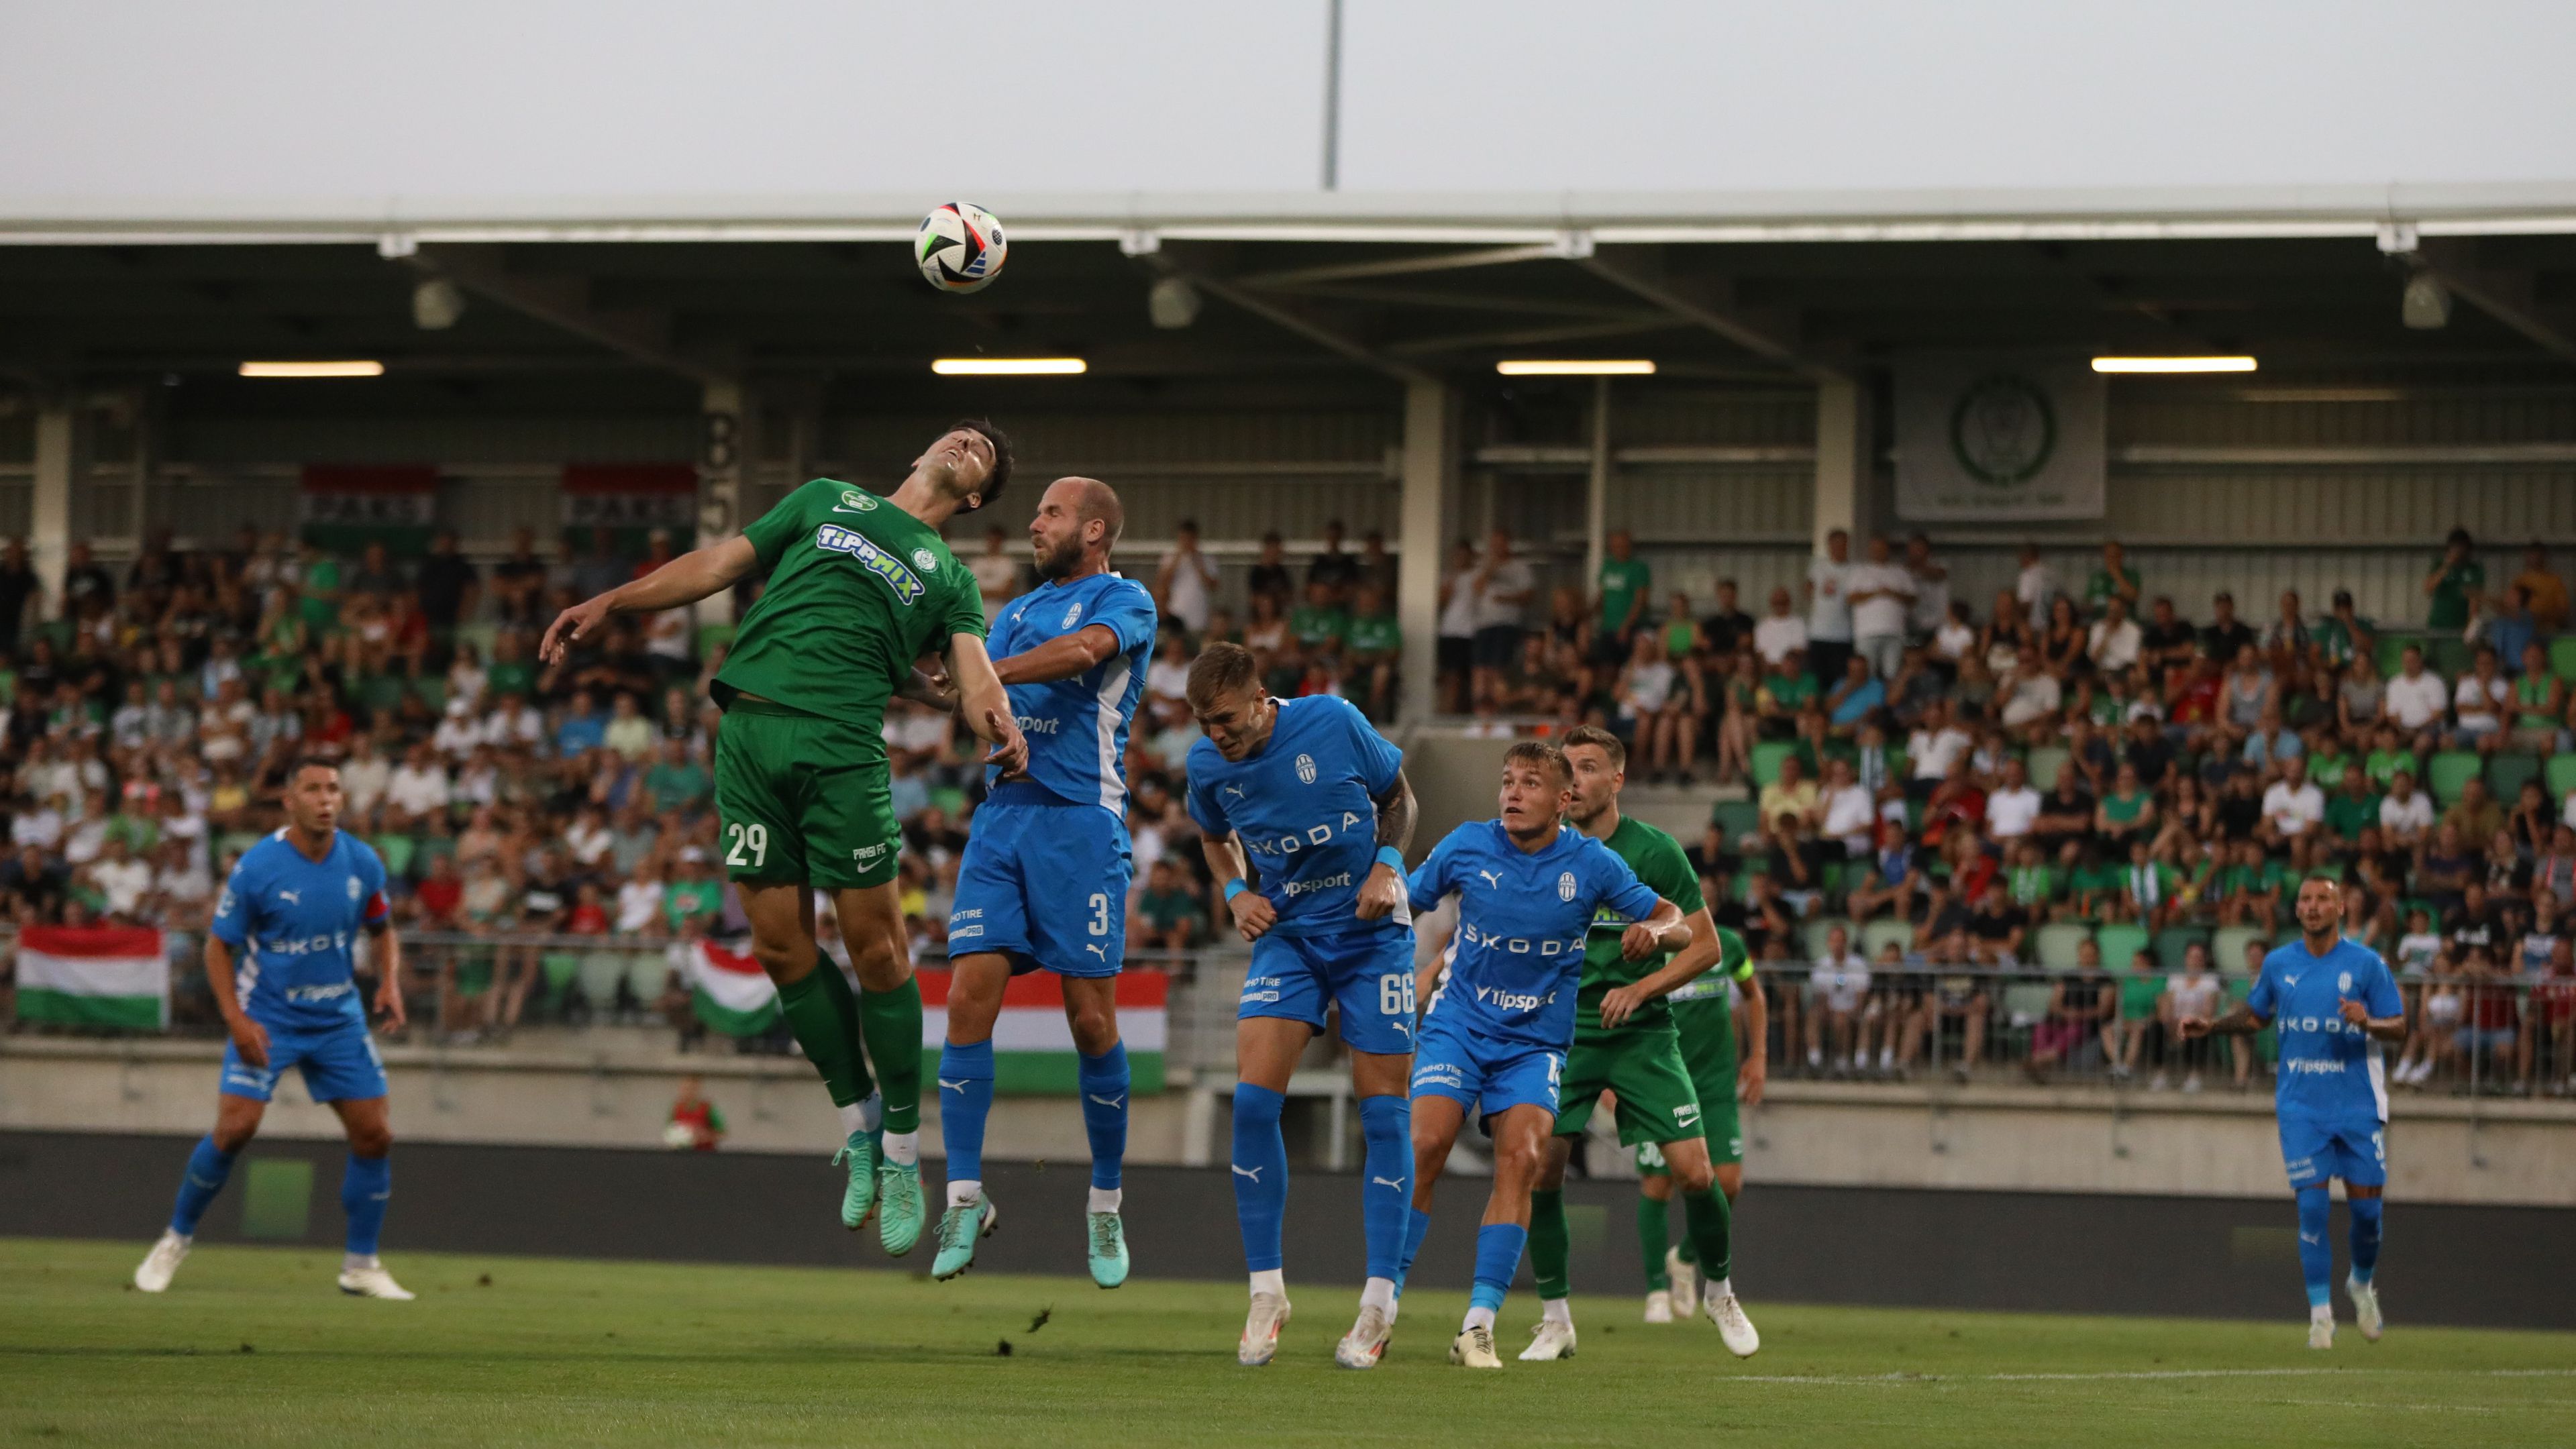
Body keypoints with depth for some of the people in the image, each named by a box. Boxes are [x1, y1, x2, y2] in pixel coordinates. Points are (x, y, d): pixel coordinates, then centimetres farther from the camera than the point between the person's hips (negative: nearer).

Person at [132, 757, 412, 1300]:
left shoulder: (362, 863, -4)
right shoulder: (256, 868, -15)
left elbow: (382, 930, 12)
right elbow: (219, 945, -7)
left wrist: (389, 981, -8)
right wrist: (236, 1020, -18)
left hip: (338, 1018, 4)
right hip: (265, 1019, -4)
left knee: (374, 1135, -3)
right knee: (235, 1129, -16)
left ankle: (360, 1265, 11)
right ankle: (176, 1240, 5)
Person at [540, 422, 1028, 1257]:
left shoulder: (949, 577, 18)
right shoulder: (827, 500, 23)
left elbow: (972, 667, 2)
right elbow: (720, 564, 21)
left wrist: (999, 726, -21)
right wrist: (611, 605, 11)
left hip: (843, 746, -2)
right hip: (751, 726, 2)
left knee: (874, 944, -6)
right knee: (780, 943, -1)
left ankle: (902, 1151, 5)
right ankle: (860, 1126, 13)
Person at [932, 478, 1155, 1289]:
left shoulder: (1124, 600, 1)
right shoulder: (1017, 613, 23)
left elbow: (1082, 650, -19)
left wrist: (981, 674, -20)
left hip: (1081, 820, -5)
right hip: (1002, 812, 6)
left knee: (1091, 1019, -3)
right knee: (970, 999, -7)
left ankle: (1106, 1206, 10)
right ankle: (965, 1198, -3)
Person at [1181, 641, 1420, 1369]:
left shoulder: (1334, 723, -16)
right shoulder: (1208, 765, -7)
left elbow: (1399, 797, 2)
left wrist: (1387, 867, -13)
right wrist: (1236, 892, -3)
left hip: (1372, 932, -2)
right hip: (1287, 933, 2)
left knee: (1382, 1110, -4)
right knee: (1254, 1097, -14)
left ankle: (1379, 1306, 3)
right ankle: (1266, 1292, -2)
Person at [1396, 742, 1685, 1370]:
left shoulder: (1591, 864, -6)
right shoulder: (1467, 846, -5)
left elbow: (1679, 928, 0)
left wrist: (1654, 929, -23)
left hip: (1537, 1041, 0)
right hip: (1457, 1026, 0)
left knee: (1520, 1157, -19)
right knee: (1425, 1144, -19)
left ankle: (1479, 1325, -16)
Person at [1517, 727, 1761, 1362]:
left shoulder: (1655, 852, -6)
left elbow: (1707, 946, -4)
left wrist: (1641, 988, -16)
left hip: (1641, 1032, -1)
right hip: (1563, 1030, 2)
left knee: (1694, 1172, -9)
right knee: (1539, 1170, -13)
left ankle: (1721, 1292, 18)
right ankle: (1555, 1318, 3)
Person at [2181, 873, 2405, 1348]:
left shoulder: (2366, 964, -3)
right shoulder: (2278, 964, 6)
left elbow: (2399, 1027, -1)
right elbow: (2256, 1015, 21)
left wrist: (2368, 1022, -22)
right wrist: (2211, 1026, 6)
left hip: (2358, 1103, -1)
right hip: (2301, 1107, 1)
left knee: (2365, 1205, 1)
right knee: (2311, 1205, -8)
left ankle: (2362, 1283, 30)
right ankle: (2321, 1313, 0)